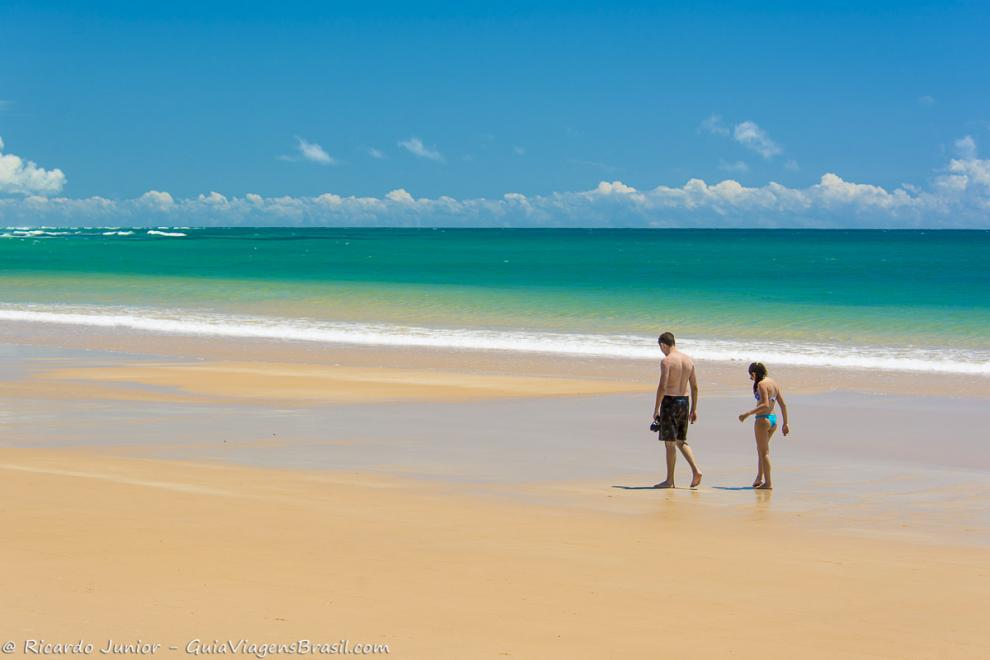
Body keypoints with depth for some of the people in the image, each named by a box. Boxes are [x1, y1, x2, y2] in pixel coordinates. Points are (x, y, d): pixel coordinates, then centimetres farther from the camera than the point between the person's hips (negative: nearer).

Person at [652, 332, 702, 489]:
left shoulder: (666, 361, -13)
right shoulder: (689, 360, 8)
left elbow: (662, 386, -19)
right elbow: (695, 386, 11)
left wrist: (656, 409, -12)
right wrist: (694, 409, 17)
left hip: (669, 401, -7)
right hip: (684, 401, 7)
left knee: (670, 443, 0)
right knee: (681, 441, 16)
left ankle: (669, 480, 6)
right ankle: (696, 471, 0)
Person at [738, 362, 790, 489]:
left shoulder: (761, 384, -15)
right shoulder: (774, 383, 11)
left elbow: (765, 405, -25)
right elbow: (783, 404, 11)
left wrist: (747, 414, -24)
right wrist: (785, 424, 16)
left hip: (763, 419, -9)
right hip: (773, 419, 9)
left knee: (764, 452, -1)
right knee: (761, 449, 22)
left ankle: (768, 483, 0)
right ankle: (759, 478, 25)